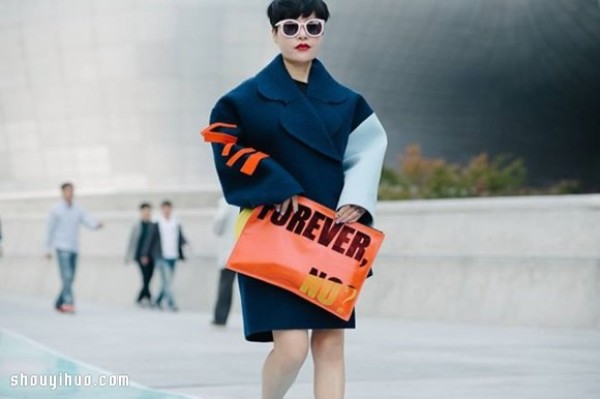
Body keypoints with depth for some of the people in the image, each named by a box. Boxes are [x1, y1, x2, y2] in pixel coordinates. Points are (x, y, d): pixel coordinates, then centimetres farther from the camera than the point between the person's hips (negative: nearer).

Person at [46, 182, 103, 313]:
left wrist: (97, 225, -26)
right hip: (62, 248, -5)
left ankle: (59, 304, 17)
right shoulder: (56, 209, -1)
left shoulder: (78, 210, 10)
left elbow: (89, 223, -2)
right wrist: (48, 249, 2)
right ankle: (68, 302, -24)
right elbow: (50, 230, 1)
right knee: (67, 277, -17)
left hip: (74, 249, 5)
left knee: (70, 279, 6)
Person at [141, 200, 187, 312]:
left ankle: (158, 301, 24)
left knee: (167, 281, 9)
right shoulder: (156, 224, -2)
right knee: (166, 281, -13)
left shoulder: (176, 224, 9)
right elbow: (149, 239, 1)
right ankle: (171, 303, -15)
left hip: (173, 257, 5)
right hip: (161, 257, -4)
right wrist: (145, 255, 1)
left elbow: (181, 239, 11)